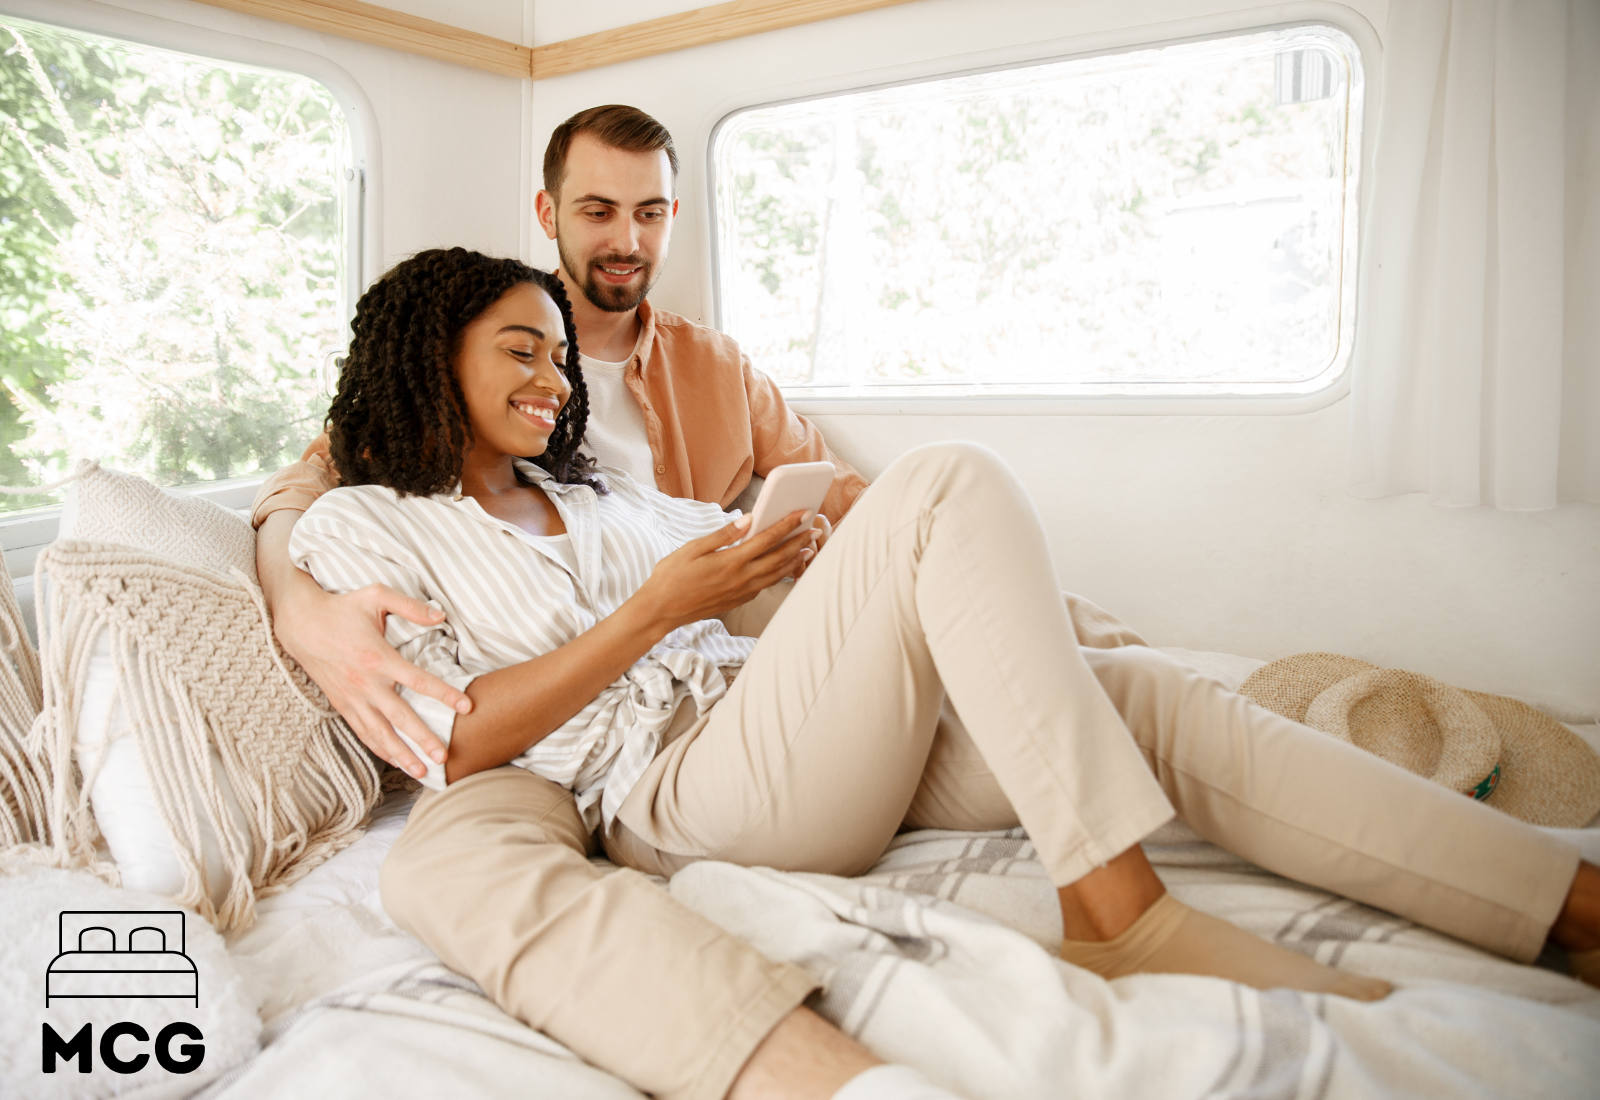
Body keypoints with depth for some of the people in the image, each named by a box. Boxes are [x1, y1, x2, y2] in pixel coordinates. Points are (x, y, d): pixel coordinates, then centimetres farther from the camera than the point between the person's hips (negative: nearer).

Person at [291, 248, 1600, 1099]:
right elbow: (448, 740, -6)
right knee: (947, 484, -22)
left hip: (792, 752, 7)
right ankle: (1124, 915, -26)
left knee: (1147, 695, -11)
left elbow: (755, 542, 28)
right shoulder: (362, 526, 9)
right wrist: (659, 607, -9)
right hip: (679, 792, -6)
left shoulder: (595, 490, 27)